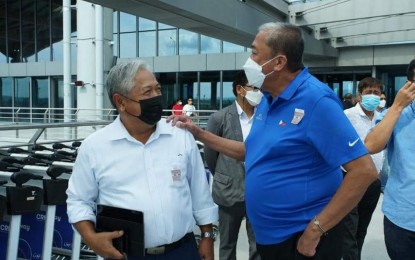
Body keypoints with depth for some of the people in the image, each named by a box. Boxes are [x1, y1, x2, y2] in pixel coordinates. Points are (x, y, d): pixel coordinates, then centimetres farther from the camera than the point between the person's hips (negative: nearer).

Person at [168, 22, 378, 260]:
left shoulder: (315, 100, -20)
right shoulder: (269, 99, 6)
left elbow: (364, 170, -24)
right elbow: (252, 151, 18)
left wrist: (315, 230, -22)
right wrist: (199, 133, 10)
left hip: (302, 239, -8)